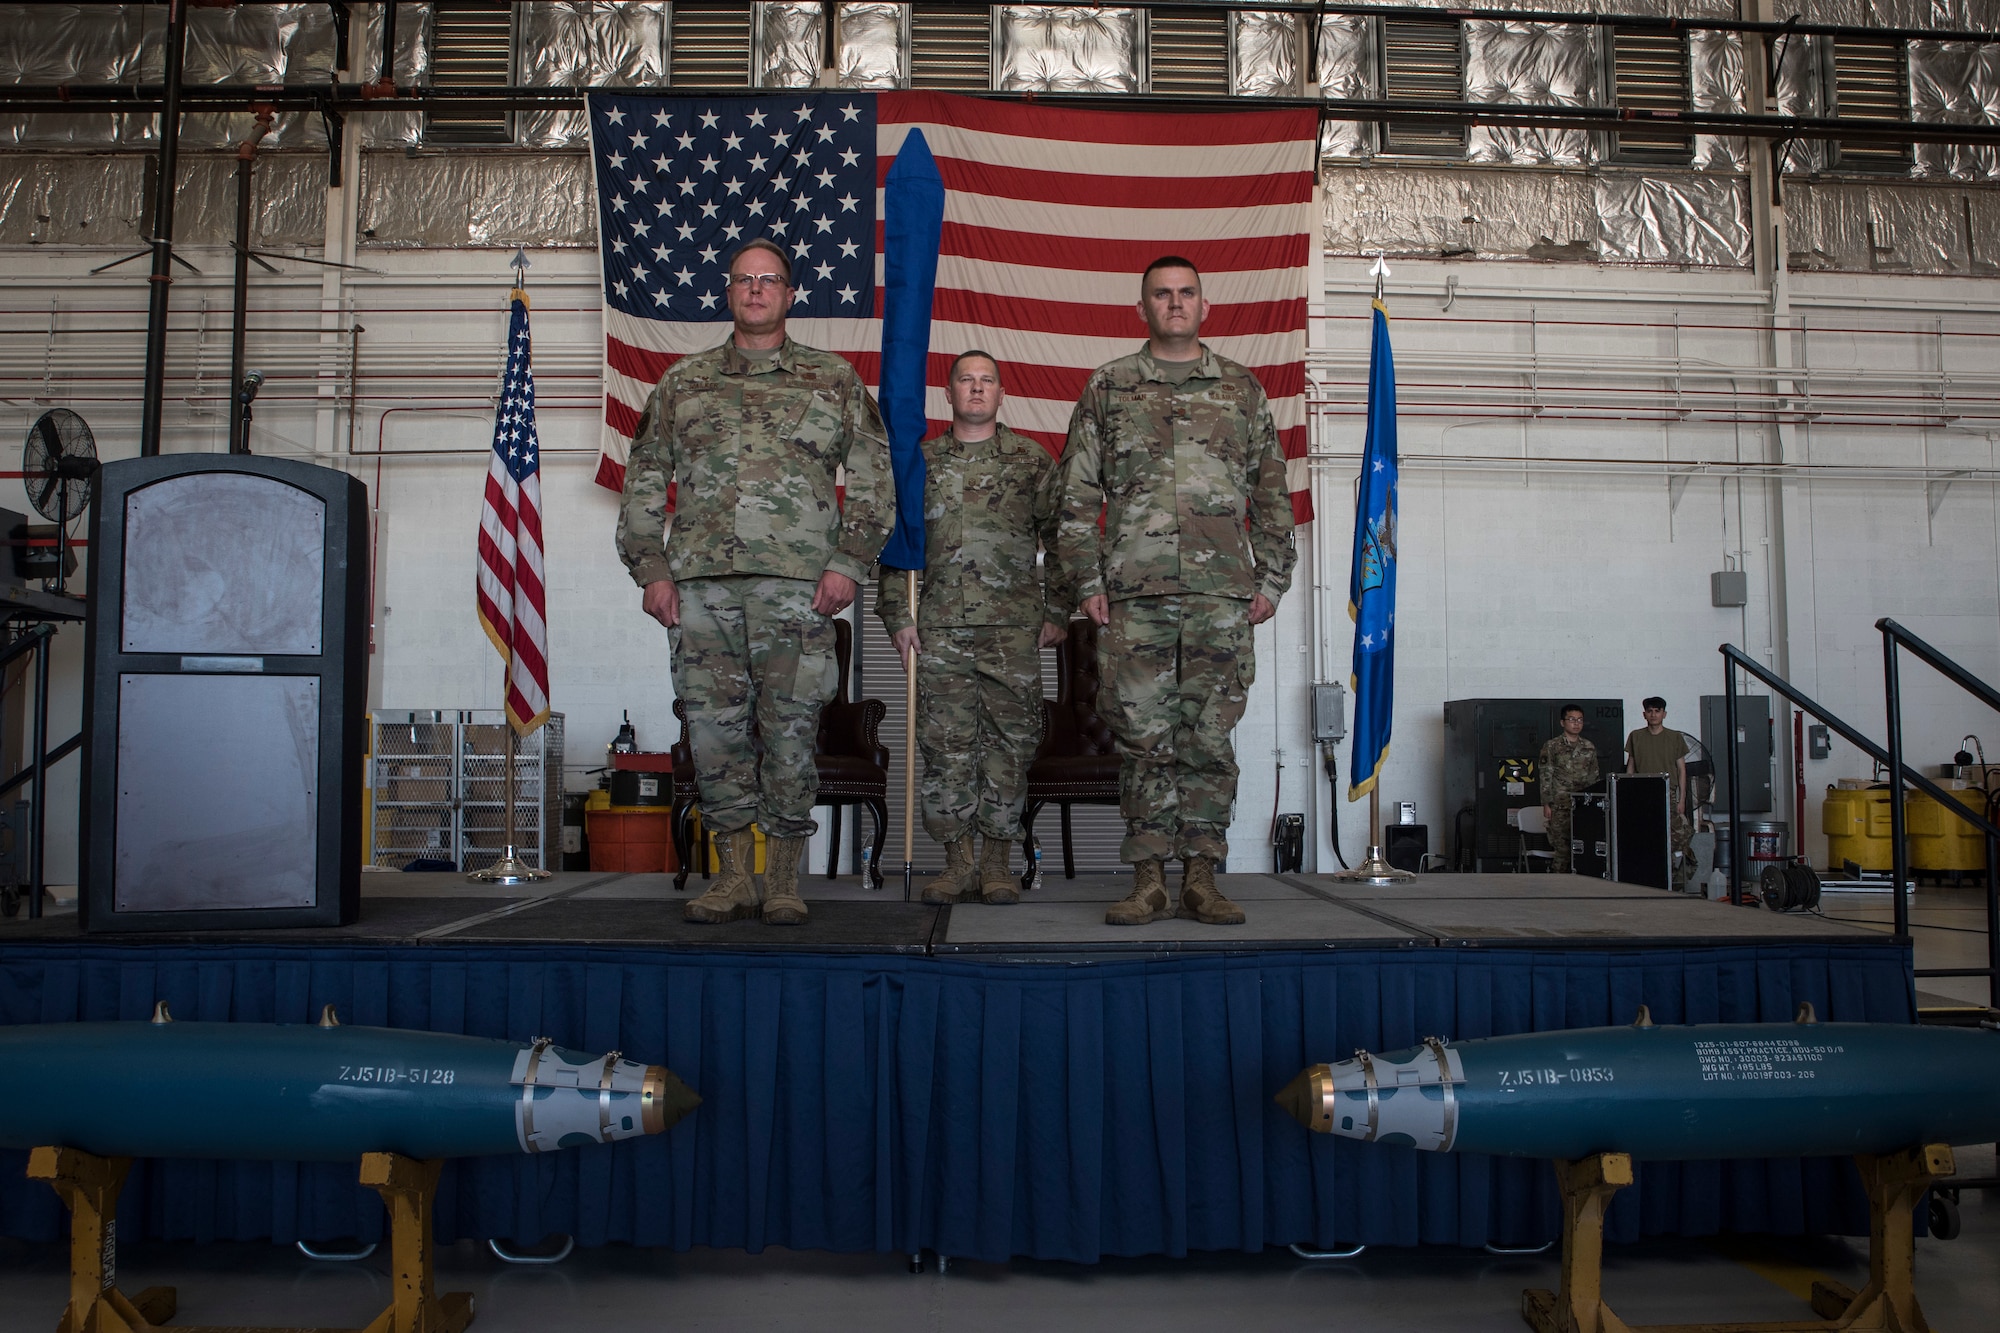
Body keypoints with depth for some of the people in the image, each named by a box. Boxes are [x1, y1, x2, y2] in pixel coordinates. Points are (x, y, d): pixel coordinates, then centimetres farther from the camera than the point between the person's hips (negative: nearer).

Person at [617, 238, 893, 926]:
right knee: (714, 728, 2)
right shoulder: (682, 382, 17)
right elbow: (643, 483, 16)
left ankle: (783, 880, 9)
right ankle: (734, 876, 13)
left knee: (791, 729, -2)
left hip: (797, 583, -2)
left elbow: (874, 477, 8)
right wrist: (651, 569, 4)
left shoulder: (834, 379, 12)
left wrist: (849, 562, -3)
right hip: (700, 582, 2)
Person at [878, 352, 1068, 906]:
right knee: (945, 745, -1)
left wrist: (1057, 612, 2)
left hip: (1014, 629, -1)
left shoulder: (1033, 461, 10)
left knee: (1010, 741, -1)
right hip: (939, 629, 1)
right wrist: (897, 614, 5)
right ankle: (958, 863, 9)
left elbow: (1060, 538, 10)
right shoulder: (920, 462, 13)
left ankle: (997, 862, 10)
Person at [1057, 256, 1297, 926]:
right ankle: (1148, 881, 7)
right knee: (1143, 738, 0)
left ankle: (1202, 878, 8)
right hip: (1134, 594, -1)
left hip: (1223, 593, 1)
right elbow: (1078, 494, 9)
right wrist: (1088, 581, 1)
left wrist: (1271, 580, 7)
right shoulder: (1107, 388, 12)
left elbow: (1272, 493, 14)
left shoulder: (1241, 389, 15)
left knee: (1209, 739, 1)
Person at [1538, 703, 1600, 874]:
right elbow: (1545, 777, -2)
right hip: (1560, 806, -4)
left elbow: (1594, 777, 17)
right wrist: (1546, 805, -8)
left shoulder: (1589, 748, 13)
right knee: (1562, 847, -5)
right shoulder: (1552, 746, 0)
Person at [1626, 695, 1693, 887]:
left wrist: (1682, 799, 0)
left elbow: (1681, 769, 6)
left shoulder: (1675, 738, 5)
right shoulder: (1636, 737, 8)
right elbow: (1630, 767, 12)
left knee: (1676, 839, -10)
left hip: (1668, 795, -1)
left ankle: (1677, 877, -2)